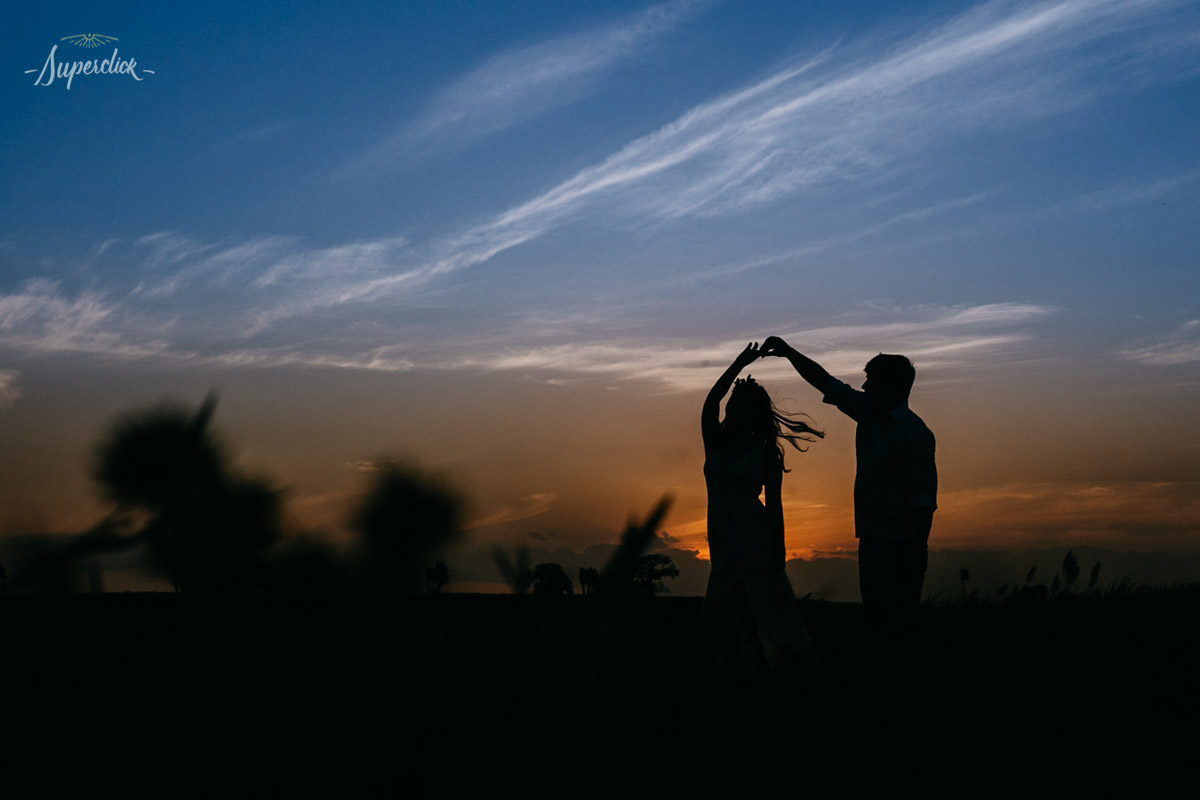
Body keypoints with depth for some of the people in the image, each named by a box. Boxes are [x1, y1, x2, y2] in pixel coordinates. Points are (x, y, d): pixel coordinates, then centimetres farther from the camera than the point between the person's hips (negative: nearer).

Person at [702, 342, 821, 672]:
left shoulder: (766, 452, -1)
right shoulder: (714, 442, 9)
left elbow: (774, 502, -2)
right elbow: (710, 402, -6)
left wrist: (778, 549, -7)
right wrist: (739, 363, -10)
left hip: (752, 534, -5)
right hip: (720, 532, 5)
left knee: (764, 596, -5)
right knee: (736, 601, 8)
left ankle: (784, 654, 0)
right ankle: (753, 657, 16)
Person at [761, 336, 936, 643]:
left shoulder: (913, 433, -12)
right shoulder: (868, 413, 12)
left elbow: (924, 497, -16)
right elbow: (825, 382, 17)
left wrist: (918, 549, -19)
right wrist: (789, 352, 9)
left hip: (899, 546, -9)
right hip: (872, 539, 9)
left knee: (897, 623, -10)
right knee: (878, 619, 10)